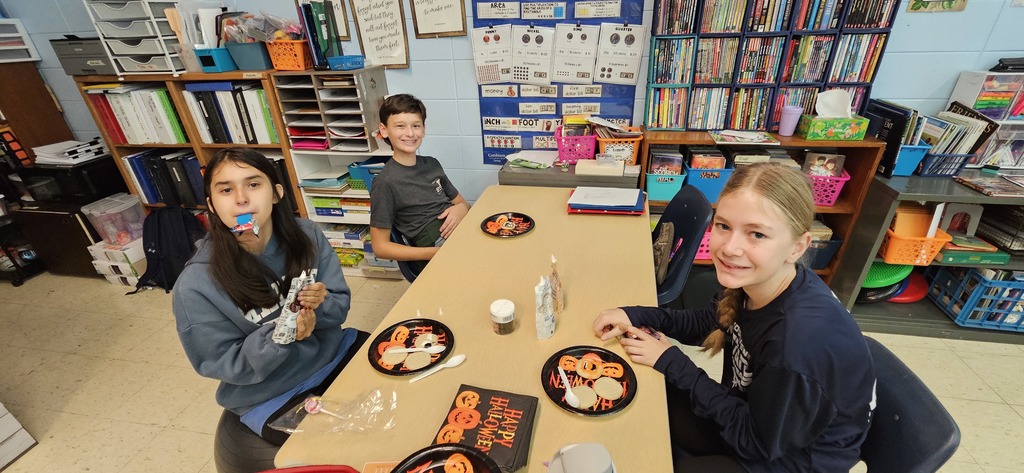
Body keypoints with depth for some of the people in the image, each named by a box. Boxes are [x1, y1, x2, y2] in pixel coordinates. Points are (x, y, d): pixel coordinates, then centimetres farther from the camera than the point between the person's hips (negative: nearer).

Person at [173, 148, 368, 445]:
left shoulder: (306, 235, -12)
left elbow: (340, 305, -4)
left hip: (333, 351, 4)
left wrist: (321, 304, -27)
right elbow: (223, 365, -11)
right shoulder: (196, 285, -20)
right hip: (268, 396, -3)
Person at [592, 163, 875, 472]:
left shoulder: (801, 341, -38)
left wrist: (672, 363, -21)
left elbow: (759, 442, -22)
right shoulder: (752, 282, -18)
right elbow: (706, 323, 3)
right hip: (755, 412, 5)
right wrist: (636, 316, -11)